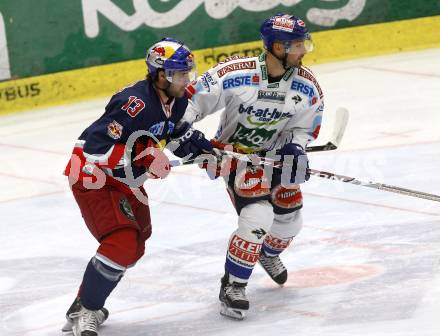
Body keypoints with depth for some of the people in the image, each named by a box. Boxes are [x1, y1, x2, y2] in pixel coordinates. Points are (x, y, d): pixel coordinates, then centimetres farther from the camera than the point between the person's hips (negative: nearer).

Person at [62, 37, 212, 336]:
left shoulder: (177, 100, -2)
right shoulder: (135, 104, -31)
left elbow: (173, 129, 19)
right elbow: (96, 149, -32)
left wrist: (191, 140, -1)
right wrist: (143, 159, -34)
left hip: (125, 179, 10)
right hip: (93, 176, -10)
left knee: (135, 245, 19)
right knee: (122, 242, -22)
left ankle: (86, 305, 33)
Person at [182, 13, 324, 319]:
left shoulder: (307, 85, -13)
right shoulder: (236, 74, -27)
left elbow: (303, 127, -2)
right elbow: (193, 98, -18)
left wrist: (295, 150, -20)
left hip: (275, 153, 6)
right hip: (235, 153, -6)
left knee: (289, 220, 16)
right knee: (258, 216, -24)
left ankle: (269, 253, 53)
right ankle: (232, 286, -8)